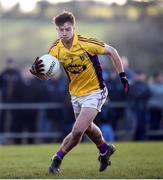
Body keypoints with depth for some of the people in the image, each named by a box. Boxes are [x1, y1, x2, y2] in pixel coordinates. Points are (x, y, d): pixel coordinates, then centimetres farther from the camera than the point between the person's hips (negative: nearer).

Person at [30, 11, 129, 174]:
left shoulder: (86, 43, -24)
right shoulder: (55, 49, -11)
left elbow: (111, 51, -12)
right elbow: (46, 75, -5)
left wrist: (122, 76, -11)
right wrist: (36, 71, -28)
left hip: (94, 92, -6)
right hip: (76, 94, 6)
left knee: (77, 130, -18)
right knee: (87, 128, 24)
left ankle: (58, 157, 5)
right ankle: (105, 150, 52)